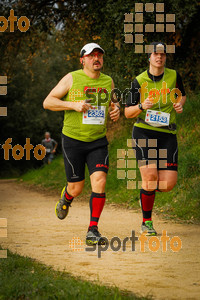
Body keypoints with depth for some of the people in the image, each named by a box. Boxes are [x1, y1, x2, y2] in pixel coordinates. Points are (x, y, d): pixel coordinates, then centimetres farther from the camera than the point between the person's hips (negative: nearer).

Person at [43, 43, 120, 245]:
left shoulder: (108, 82, 7)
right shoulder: (72, 78, -5)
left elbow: (112, 106, 22)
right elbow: (48, 102, -6)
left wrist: (116, 112, -3)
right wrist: (73, 105, -20)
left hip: (98, 141, 3)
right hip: (73, 139, -3)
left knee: (99, 181, -15)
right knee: (76, 187, 4)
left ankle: (93, 230, -10)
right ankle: (65, 199, 42)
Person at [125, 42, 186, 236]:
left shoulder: (174, 76, 5)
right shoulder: (139, 82, -1)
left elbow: (181, 95, 25)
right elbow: (127, 112, 3)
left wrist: (180, 104, 2)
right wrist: (142, 106, -17)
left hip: (167, 134, 3)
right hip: (144, 132, -3)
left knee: (168, 184, -7)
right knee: (149, 176, -18)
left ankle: (148, 190, 31)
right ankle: (146, 222, 0)